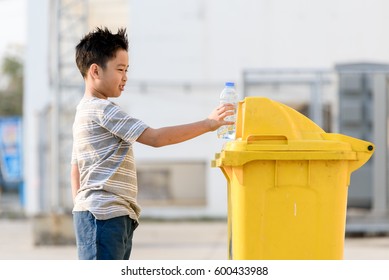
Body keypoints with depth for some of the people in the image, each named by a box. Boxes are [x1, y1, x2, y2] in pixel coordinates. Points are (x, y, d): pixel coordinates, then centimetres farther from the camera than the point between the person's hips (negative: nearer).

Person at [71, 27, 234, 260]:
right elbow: (156, 138, -18)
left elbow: (76, 171, 24)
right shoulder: (103, 110, -11)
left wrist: (81, 211, 21)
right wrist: (207, 124, -14)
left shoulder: (86, 111, 22)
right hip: (104, 215, -11)